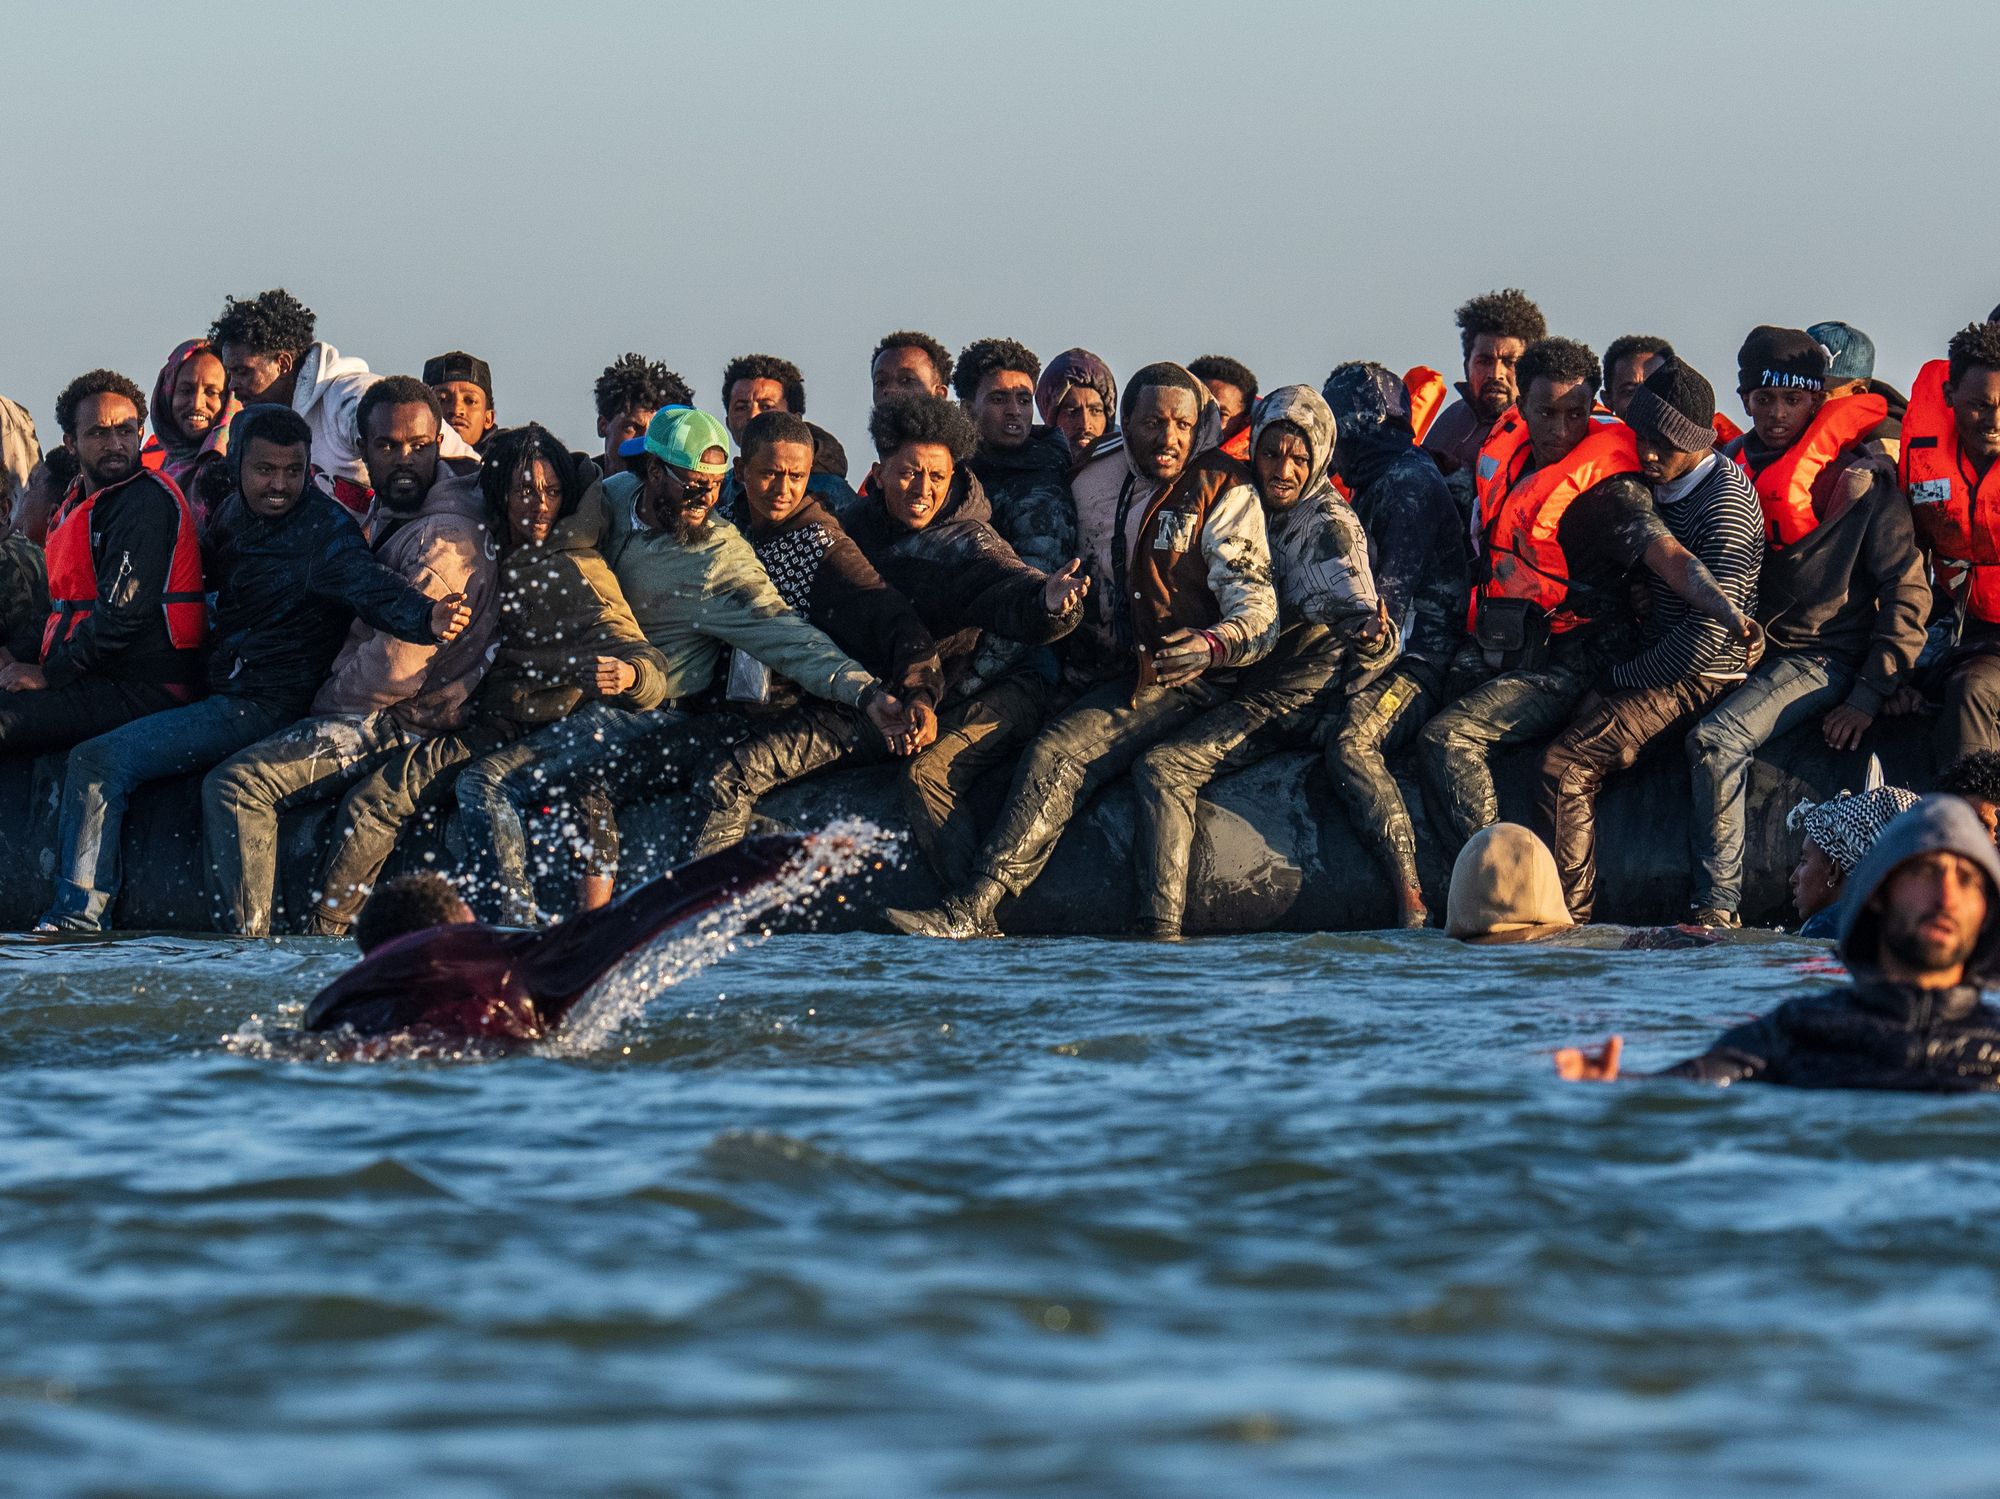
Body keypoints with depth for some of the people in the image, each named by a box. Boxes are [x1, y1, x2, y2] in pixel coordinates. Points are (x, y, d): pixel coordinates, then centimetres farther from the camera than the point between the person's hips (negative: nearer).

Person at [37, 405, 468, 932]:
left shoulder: (325, 531, -15)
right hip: (220, 698, 9)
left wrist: (427, 618, -53)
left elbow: (370, 586, -31)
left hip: (263, 707, -9)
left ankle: (79, 910, -10)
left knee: (101, 760, -16)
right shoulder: (232, 514, 9)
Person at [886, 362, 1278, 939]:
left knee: (1059, 752, -29)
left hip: (1180, 682, -8)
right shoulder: (1091, 485, 14)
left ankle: (970, 910, -38)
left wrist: (1211, 647, -31)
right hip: (1101, 681, 8)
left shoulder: (1223, 494, -2)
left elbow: (1257, 610, -11)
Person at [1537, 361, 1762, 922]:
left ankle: (1568, 918, -21)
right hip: (1659, 664, 10)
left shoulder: (1726, 504, -16)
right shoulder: (1663, 488, 12)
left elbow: (1710, 631, -22)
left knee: (1565, 764, -22)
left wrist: (1624, 678, -13)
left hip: (1699, 681, -10)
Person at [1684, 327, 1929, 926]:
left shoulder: (1861, 478, -4)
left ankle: (1719, 902, -27)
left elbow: (1908, 593, -5)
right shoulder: (1729, 468, 11)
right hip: (1742, 652, 6)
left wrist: (1867, 697, -12)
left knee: (1715, 740, -29)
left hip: (1822, 657, -6)